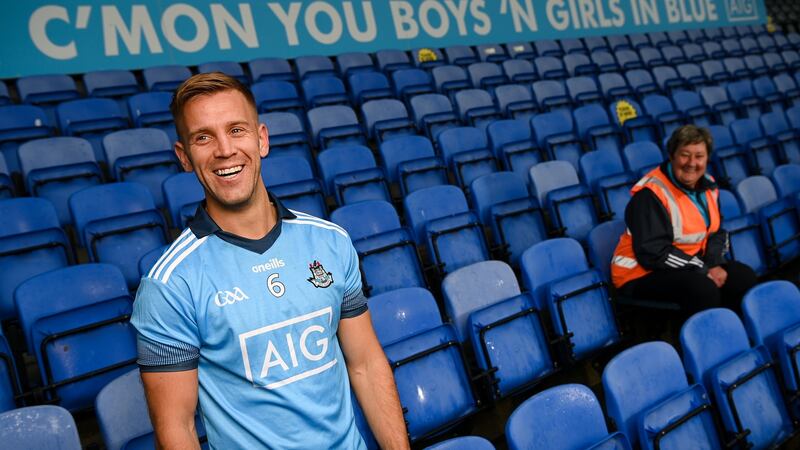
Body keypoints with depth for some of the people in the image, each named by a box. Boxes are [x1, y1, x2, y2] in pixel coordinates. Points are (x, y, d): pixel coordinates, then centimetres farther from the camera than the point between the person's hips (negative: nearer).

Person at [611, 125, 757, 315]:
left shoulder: (707, 186, 5)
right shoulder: (651, 195, -21)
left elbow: (717, 232, 12)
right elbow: (653, 253, -24)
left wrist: (714, 264, -9)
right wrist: (704, 270, -19)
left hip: (689, 264, 8)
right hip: (643, 274, -8)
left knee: (744, 277, -4)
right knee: (703, 288, -30)